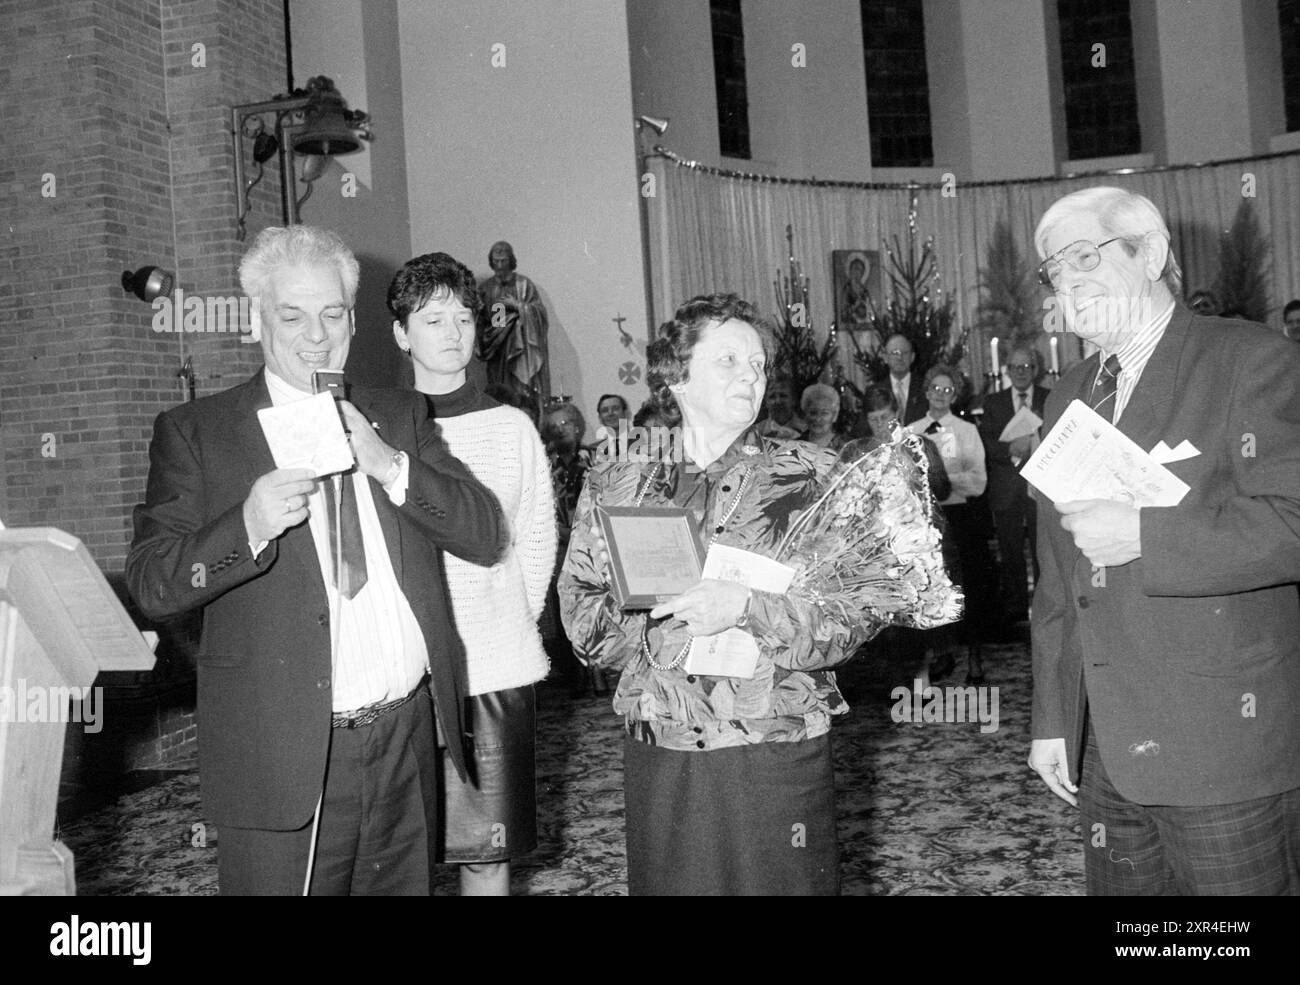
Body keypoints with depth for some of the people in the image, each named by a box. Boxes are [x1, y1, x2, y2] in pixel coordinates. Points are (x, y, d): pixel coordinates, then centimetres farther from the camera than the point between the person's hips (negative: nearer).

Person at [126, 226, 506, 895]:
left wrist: (388, 464, -13)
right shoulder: (194, 433, 0)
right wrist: (247, 526, -23)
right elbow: (150, 587, -6)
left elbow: (486, 537, 2)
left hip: (408, 743, 4)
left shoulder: (400, 417, 10)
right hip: (284, 762, -3)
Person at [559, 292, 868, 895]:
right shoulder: (615, 486, 6)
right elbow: (582, 618, 6)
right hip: (657, 757, 2)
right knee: (664, 884, 12)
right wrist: (649, 619, -14)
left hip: (776, 753, -2)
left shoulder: (810, 476, 0)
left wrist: (748, 607, -22)